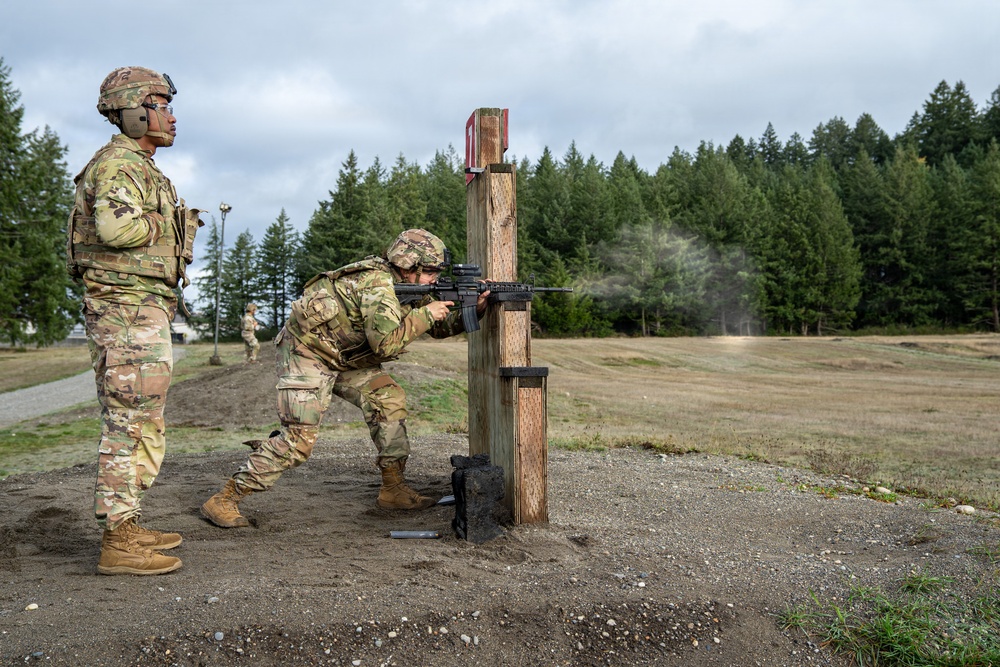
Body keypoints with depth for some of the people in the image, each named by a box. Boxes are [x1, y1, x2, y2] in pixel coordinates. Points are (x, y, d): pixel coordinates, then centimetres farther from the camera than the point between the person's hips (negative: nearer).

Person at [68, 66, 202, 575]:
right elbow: (115, 227, -27)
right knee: (130, 424, -8)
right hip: (128, 309, -11)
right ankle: (118, 544, -3)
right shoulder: (119, 163, -11)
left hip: (143, 311, 11)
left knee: (141, 424, 14)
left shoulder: (140, 167, 22)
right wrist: (173, 222, -12)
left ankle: (128, 528, 23)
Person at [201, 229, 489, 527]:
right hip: (306, 353, -9)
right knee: (299, 439, -14)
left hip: (344, 357, 9)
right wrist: (425, 314, -26)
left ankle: (393, 488, 6)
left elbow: (441, 327, 10)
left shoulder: (410, 288, 3)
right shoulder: (378, 283, -26)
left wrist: (474, 310, -7)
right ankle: (224, 500, -5)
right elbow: (386, 344, -35)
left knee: (389, 398, -1)